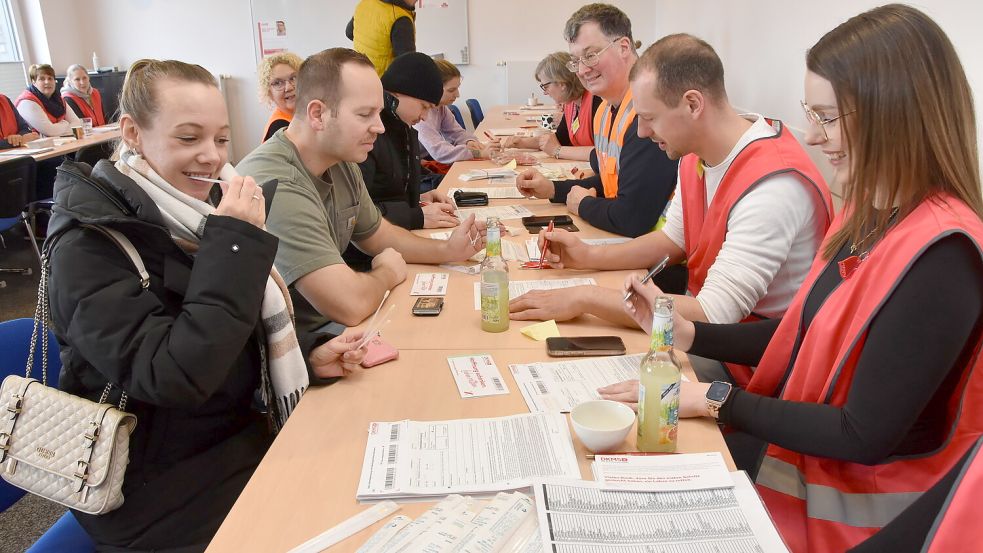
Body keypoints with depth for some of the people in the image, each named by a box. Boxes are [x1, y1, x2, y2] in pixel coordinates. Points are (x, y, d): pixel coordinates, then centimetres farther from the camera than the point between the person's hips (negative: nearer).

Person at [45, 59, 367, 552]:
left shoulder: (194, 208, 1)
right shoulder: (89, 246, -20)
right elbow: (174, 377, -30)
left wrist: (307, 356, -7)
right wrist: (236, 241, -29)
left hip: (237, 433, 6)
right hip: (159, 490, -6)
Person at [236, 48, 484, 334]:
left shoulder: (342, 164, 1)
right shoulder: (275, 186, -28)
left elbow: (376, 234, 16)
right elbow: (351, 305, -32)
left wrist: (447, 250, 0)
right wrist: (388, 272, -11)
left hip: (330, 326, 8)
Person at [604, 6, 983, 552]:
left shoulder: (939, 255, -26)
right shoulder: (869, 211, 2)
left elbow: (864, 436, -24)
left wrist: (715, 400, -19)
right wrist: (685, 334, -1)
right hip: (795, 459, 7)